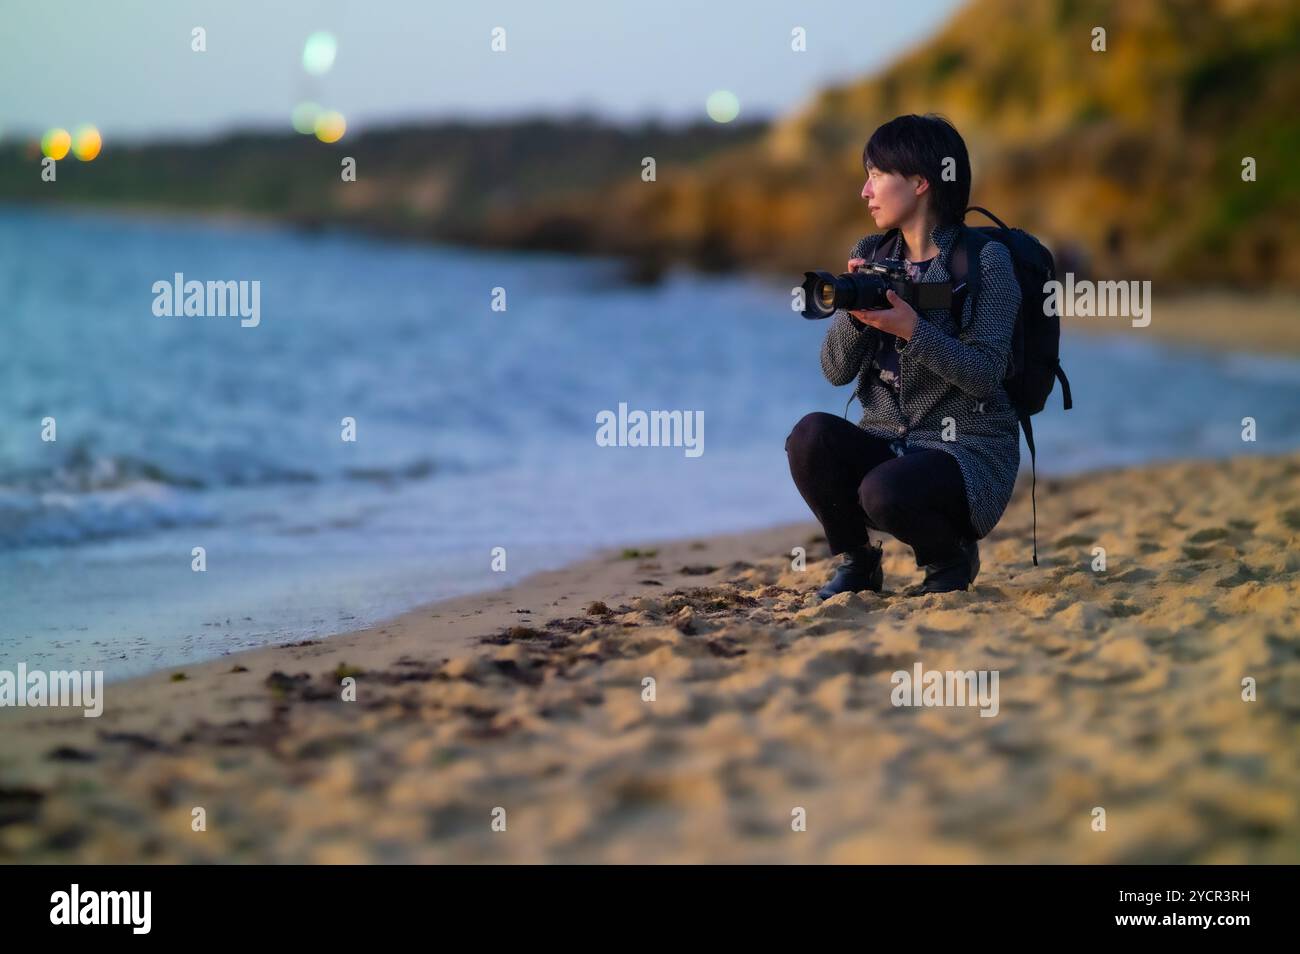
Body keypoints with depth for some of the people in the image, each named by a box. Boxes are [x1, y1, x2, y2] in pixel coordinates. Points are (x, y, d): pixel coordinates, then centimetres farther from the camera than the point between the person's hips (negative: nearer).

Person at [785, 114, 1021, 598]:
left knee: (884, 491, -35)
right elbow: (836, 370, 3)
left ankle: (951, 556, 0)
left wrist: (911, 329, -28)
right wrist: (853, 309, -16)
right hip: (887, 441, 5)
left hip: (968, 452, -5)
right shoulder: (870, 257, 8)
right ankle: (857, 562, -1)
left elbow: (986, 375, -16)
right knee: (811, 435, -26)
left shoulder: (985, 260, -8)